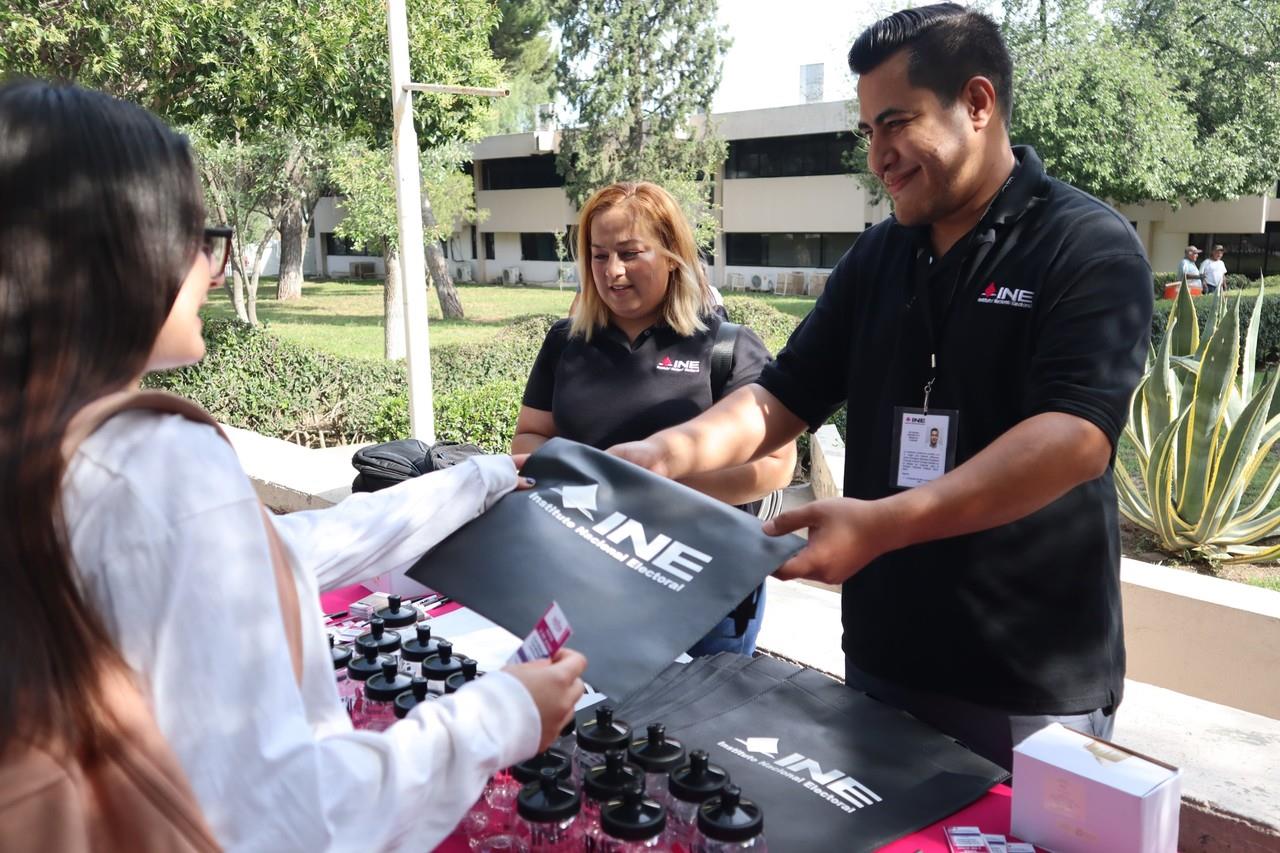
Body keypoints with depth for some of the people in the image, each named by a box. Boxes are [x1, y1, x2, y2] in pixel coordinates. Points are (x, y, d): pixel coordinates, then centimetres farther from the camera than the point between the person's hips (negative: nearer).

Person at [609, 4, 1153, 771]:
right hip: (880, 659, 6)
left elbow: (1078, 433, -24)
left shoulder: (1088, 247, -11)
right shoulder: (876, 258, 6)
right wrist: (674, 450, -13)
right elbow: (784, 397, 6)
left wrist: (884, 523, -35)